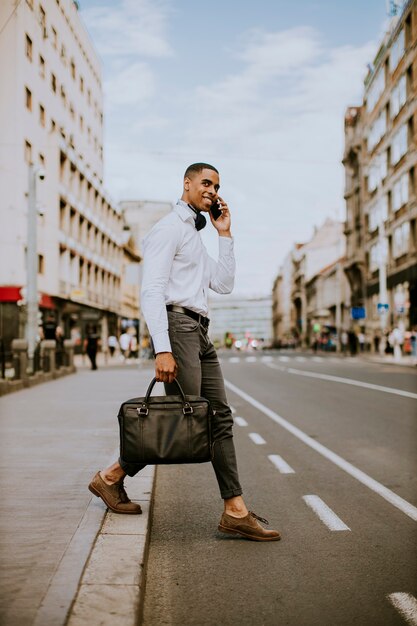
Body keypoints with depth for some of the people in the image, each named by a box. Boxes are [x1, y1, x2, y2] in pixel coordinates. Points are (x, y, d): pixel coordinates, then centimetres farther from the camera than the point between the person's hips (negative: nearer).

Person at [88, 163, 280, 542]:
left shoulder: (196, 236, 27)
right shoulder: (169, 229, -3)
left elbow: (224, 285, 20)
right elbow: (152, 291, -14)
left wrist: (225, 235, 16)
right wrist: (162, 349, -24)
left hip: (200, 333, 9)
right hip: (178, 324, -9)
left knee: (219, 418, 3)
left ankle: (236, 511, 4)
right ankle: (112, 477, 6)